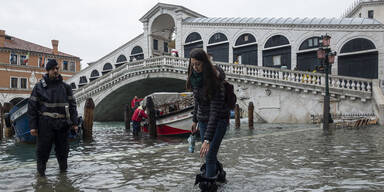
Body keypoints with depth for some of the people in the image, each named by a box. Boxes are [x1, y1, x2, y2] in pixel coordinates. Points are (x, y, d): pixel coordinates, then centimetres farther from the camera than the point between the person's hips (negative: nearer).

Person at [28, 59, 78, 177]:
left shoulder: (65, 87, 9)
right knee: (43, 149, 2)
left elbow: (72, 105, 10)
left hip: (62, 123, 2)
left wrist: (74, 122, 3)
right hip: (45, 123, -2)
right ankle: (41, 172, 17)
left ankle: (63, 169, 23)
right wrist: (33, 126, -2)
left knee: (63, 149, 8)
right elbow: (32, 107, 4)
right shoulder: (39, 86, 3)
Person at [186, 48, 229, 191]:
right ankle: (219, 173, 43)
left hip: (219, 120, -6)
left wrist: (207, 139, -36)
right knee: (208, 154, 17)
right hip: (203, 119, 7)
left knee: (210, 154, -12)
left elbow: (215, 111, -31)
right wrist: (195, 119, 15)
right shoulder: (195, 78, -6)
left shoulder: (215, 82, -27)